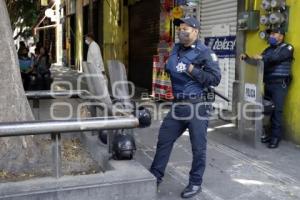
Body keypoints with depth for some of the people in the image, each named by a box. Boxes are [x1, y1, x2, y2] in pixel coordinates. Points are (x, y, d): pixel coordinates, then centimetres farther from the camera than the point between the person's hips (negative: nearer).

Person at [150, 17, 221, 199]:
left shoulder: (205, 52, -9)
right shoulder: (176, 49, 13)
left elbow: (215, 78, -16)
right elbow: (170, 70, 29)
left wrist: (191, 70, -19)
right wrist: (170, 68, 6)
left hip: (197, 105, -7)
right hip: (178, 104, 7)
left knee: (198, 147, 4)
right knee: (164, 139, 12)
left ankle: (195, 183, 20)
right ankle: (155, 176, 27)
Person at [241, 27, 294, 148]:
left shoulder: (287, 48, 1)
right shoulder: (268, 49, 19)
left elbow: (278, 57, -20)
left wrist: (262, 57, -31)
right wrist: (247, 58, -1)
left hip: (280, 84, -5)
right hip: (268, 84, 5)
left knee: (277, 111, -8)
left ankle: (276, 137, -4)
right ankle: (271, 134, 10)